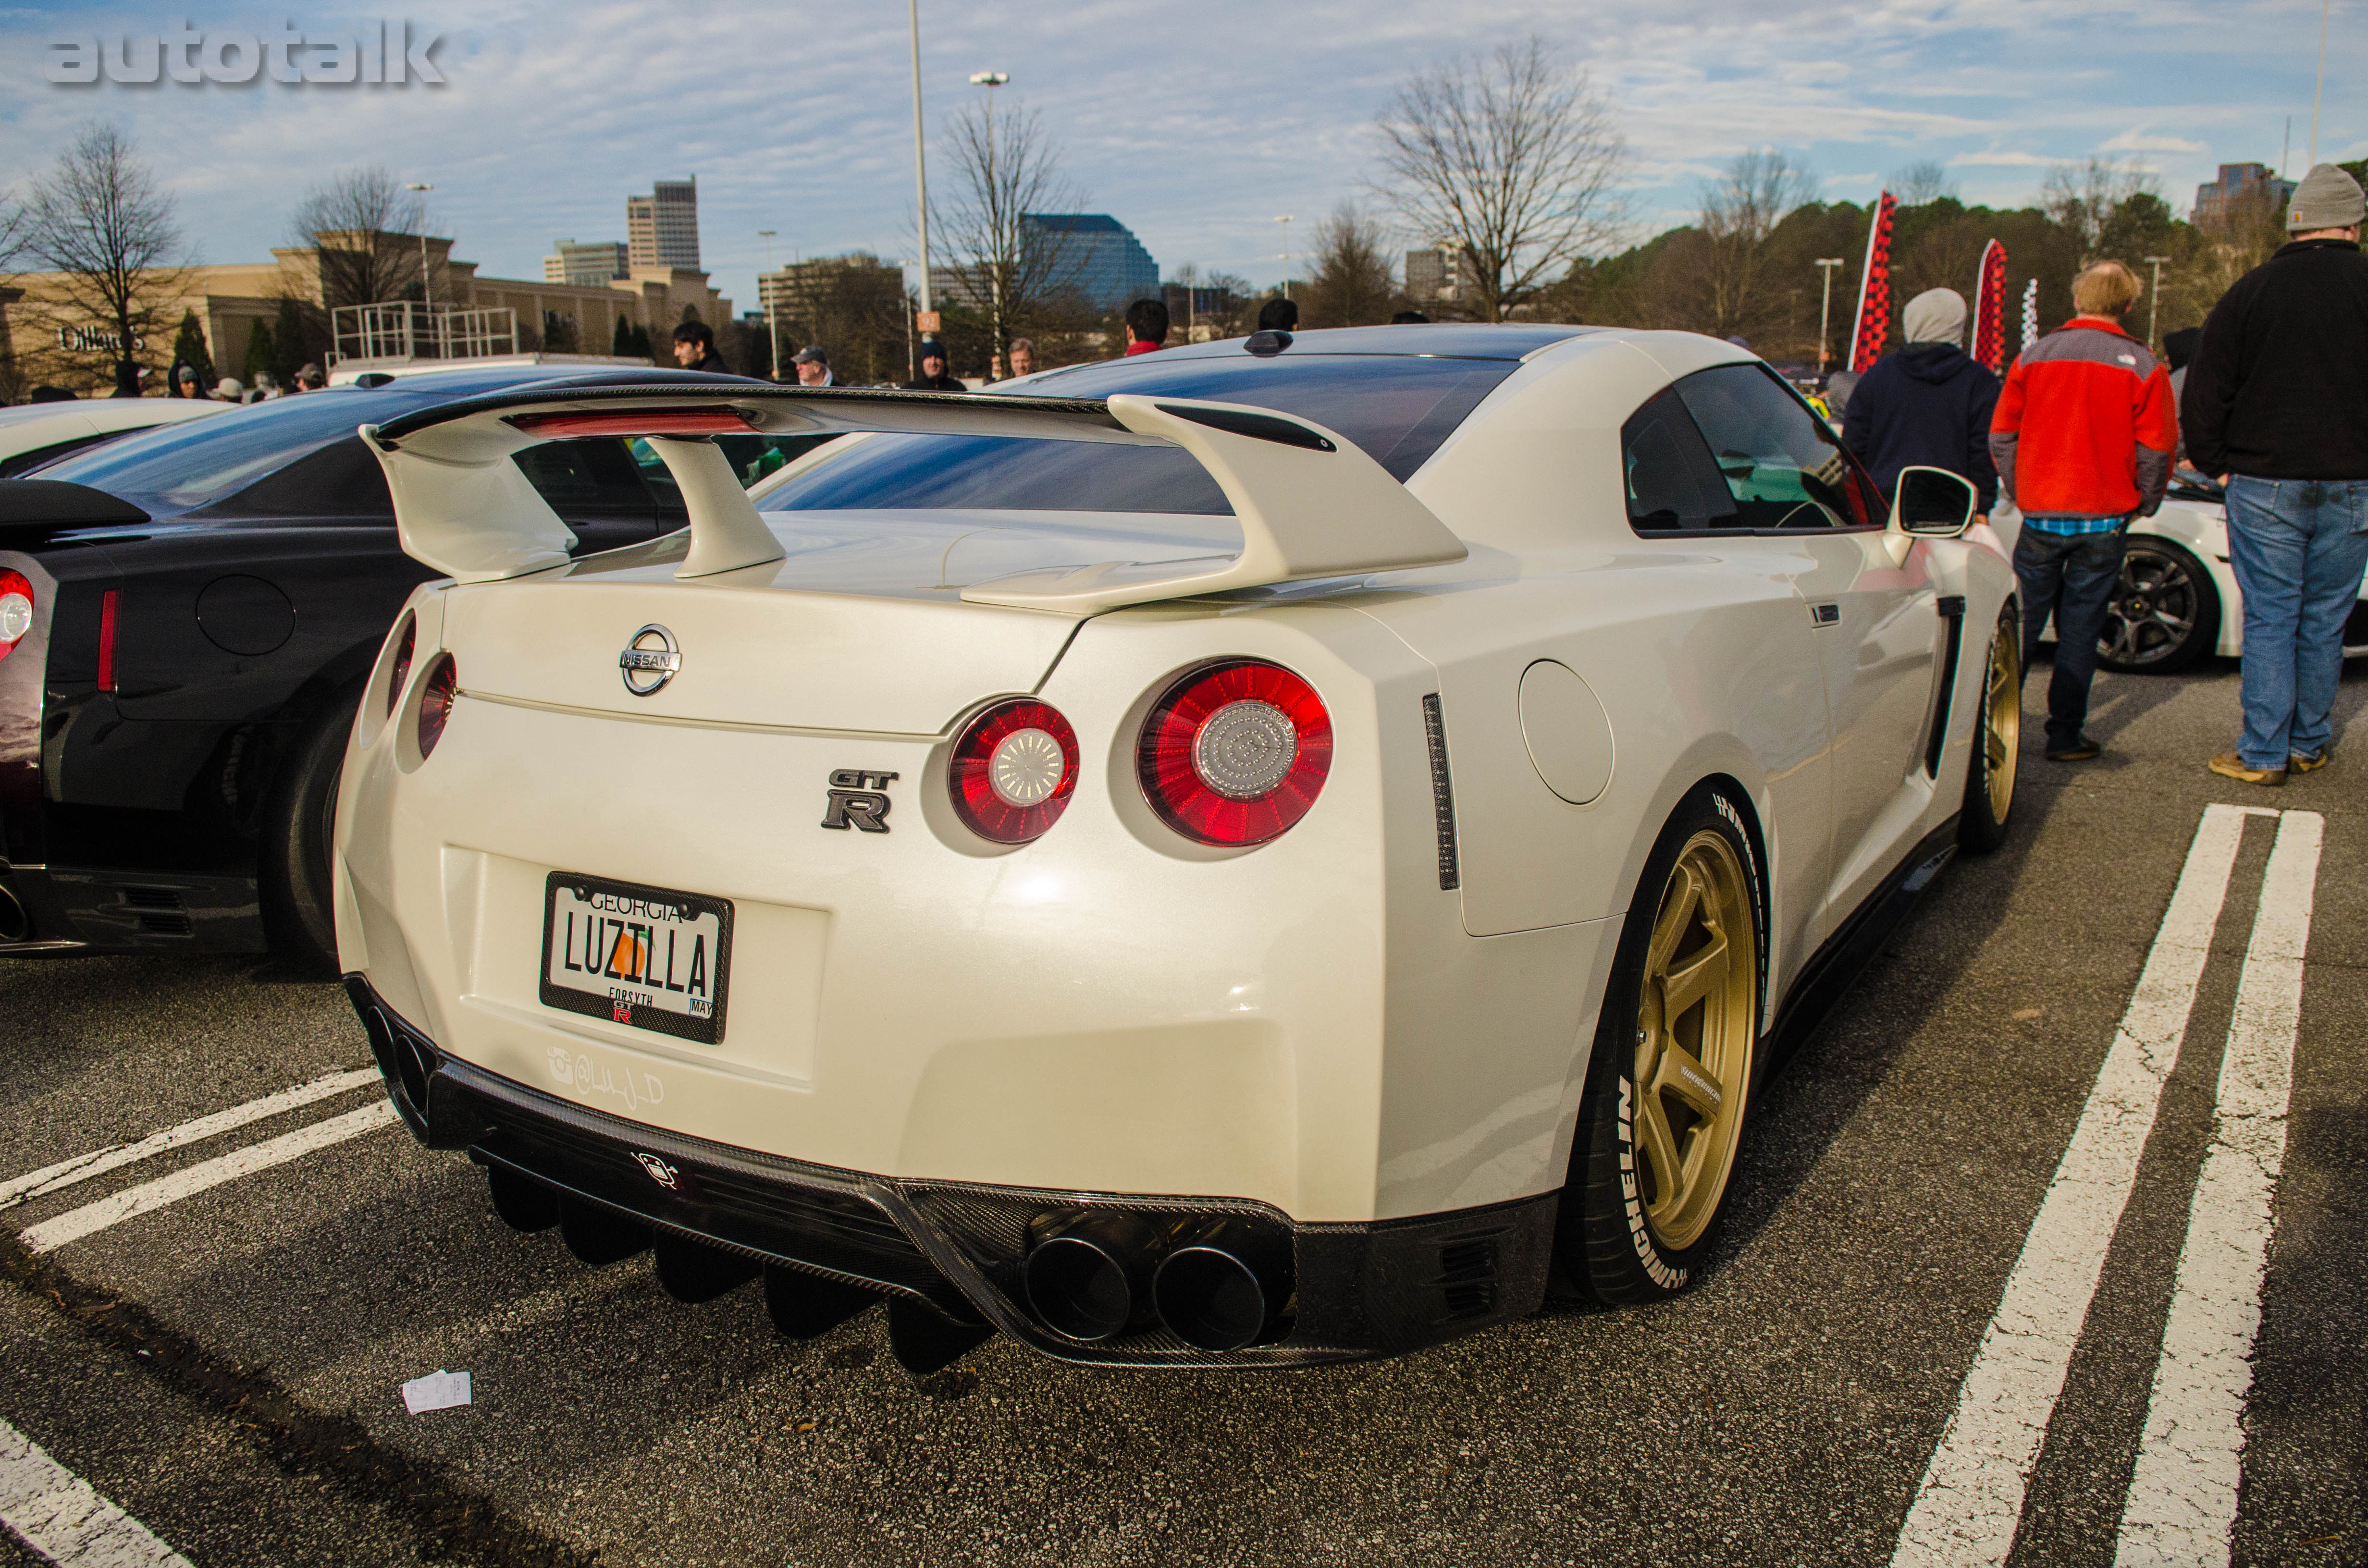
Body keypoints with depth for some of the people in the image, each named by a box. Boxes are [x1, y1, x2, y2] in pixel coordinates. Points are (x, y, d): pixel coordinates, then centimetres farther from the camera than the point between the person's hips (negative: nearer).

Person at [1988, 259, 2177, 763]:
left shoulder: (2034, 357, 1)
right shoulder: (2142, 367, -5)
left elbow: (2001, 435, 4)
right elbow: (2156, 451, -5)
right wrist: (2142, 505, 10)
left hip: (2040, 515, 2)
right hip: (2104, 519, -1)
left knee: (2021, 625, 12)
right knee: (2080, 630, 5)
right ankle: (2065, 735, 9)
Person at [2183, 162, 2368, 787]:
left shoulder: (2251, 291, -2)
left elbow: (2203, 393, -1)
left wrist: (2215, 464, 9)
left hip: (2264, 483, -1)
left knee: (2269, 621, 3)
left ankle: (2263, 754, 1)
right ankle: (2309, 744, 20)